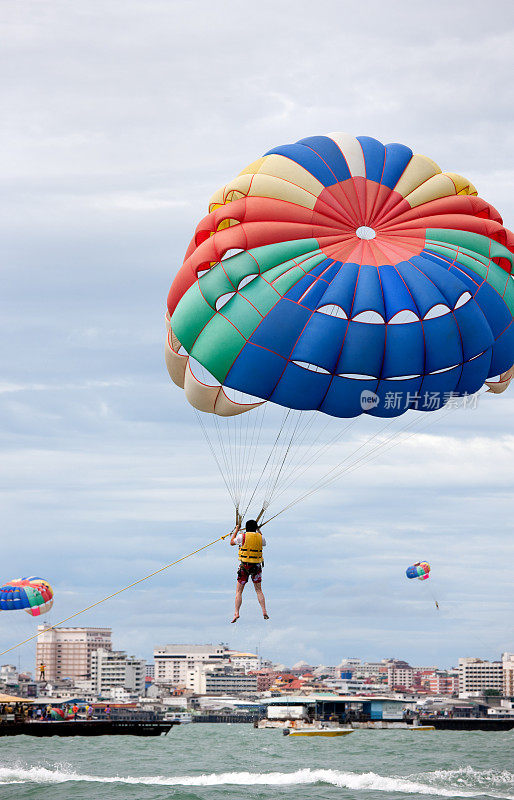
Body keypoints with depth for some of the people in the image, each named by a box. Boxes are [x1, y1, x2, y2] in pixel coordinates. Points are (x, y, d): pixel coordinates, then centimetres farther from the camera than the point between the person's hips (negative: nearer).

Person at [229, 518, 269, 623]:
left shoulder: (242, 537, -8)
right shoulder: (260, 537, 0)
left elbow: (232, 543, 10)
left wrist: (237, 528, 17)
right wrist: (258, 530, 30)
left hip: (244, 566, -2)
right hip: (257, 566, 2)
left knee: (239, 591, 3)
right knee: (258, 590, 15)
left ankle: (236, 613, -8)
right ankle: (264, 612, 7)